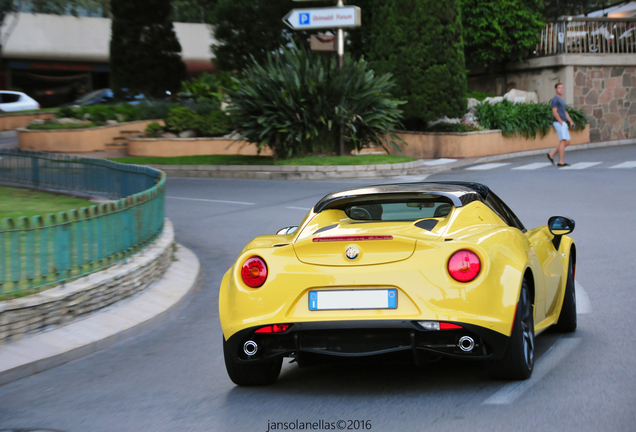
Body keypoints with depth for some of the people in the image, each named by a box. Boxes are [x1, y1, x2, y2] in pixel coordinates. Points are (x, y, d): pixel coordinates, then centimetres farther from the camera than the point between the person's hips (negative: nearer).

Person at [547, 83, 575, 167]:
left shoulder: (561, 100, 21)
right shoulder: (555, 99, -9)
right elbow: (554, 112, -16)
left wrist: (571, 122, 12)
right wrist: (561, 123, -17)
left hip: (563, 124, 9)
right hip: (559, 123, -9)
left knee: (567, 142, 7)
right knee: (563, 141, -11)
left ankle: (552, 154, 12)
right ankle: (561, 162, -9)